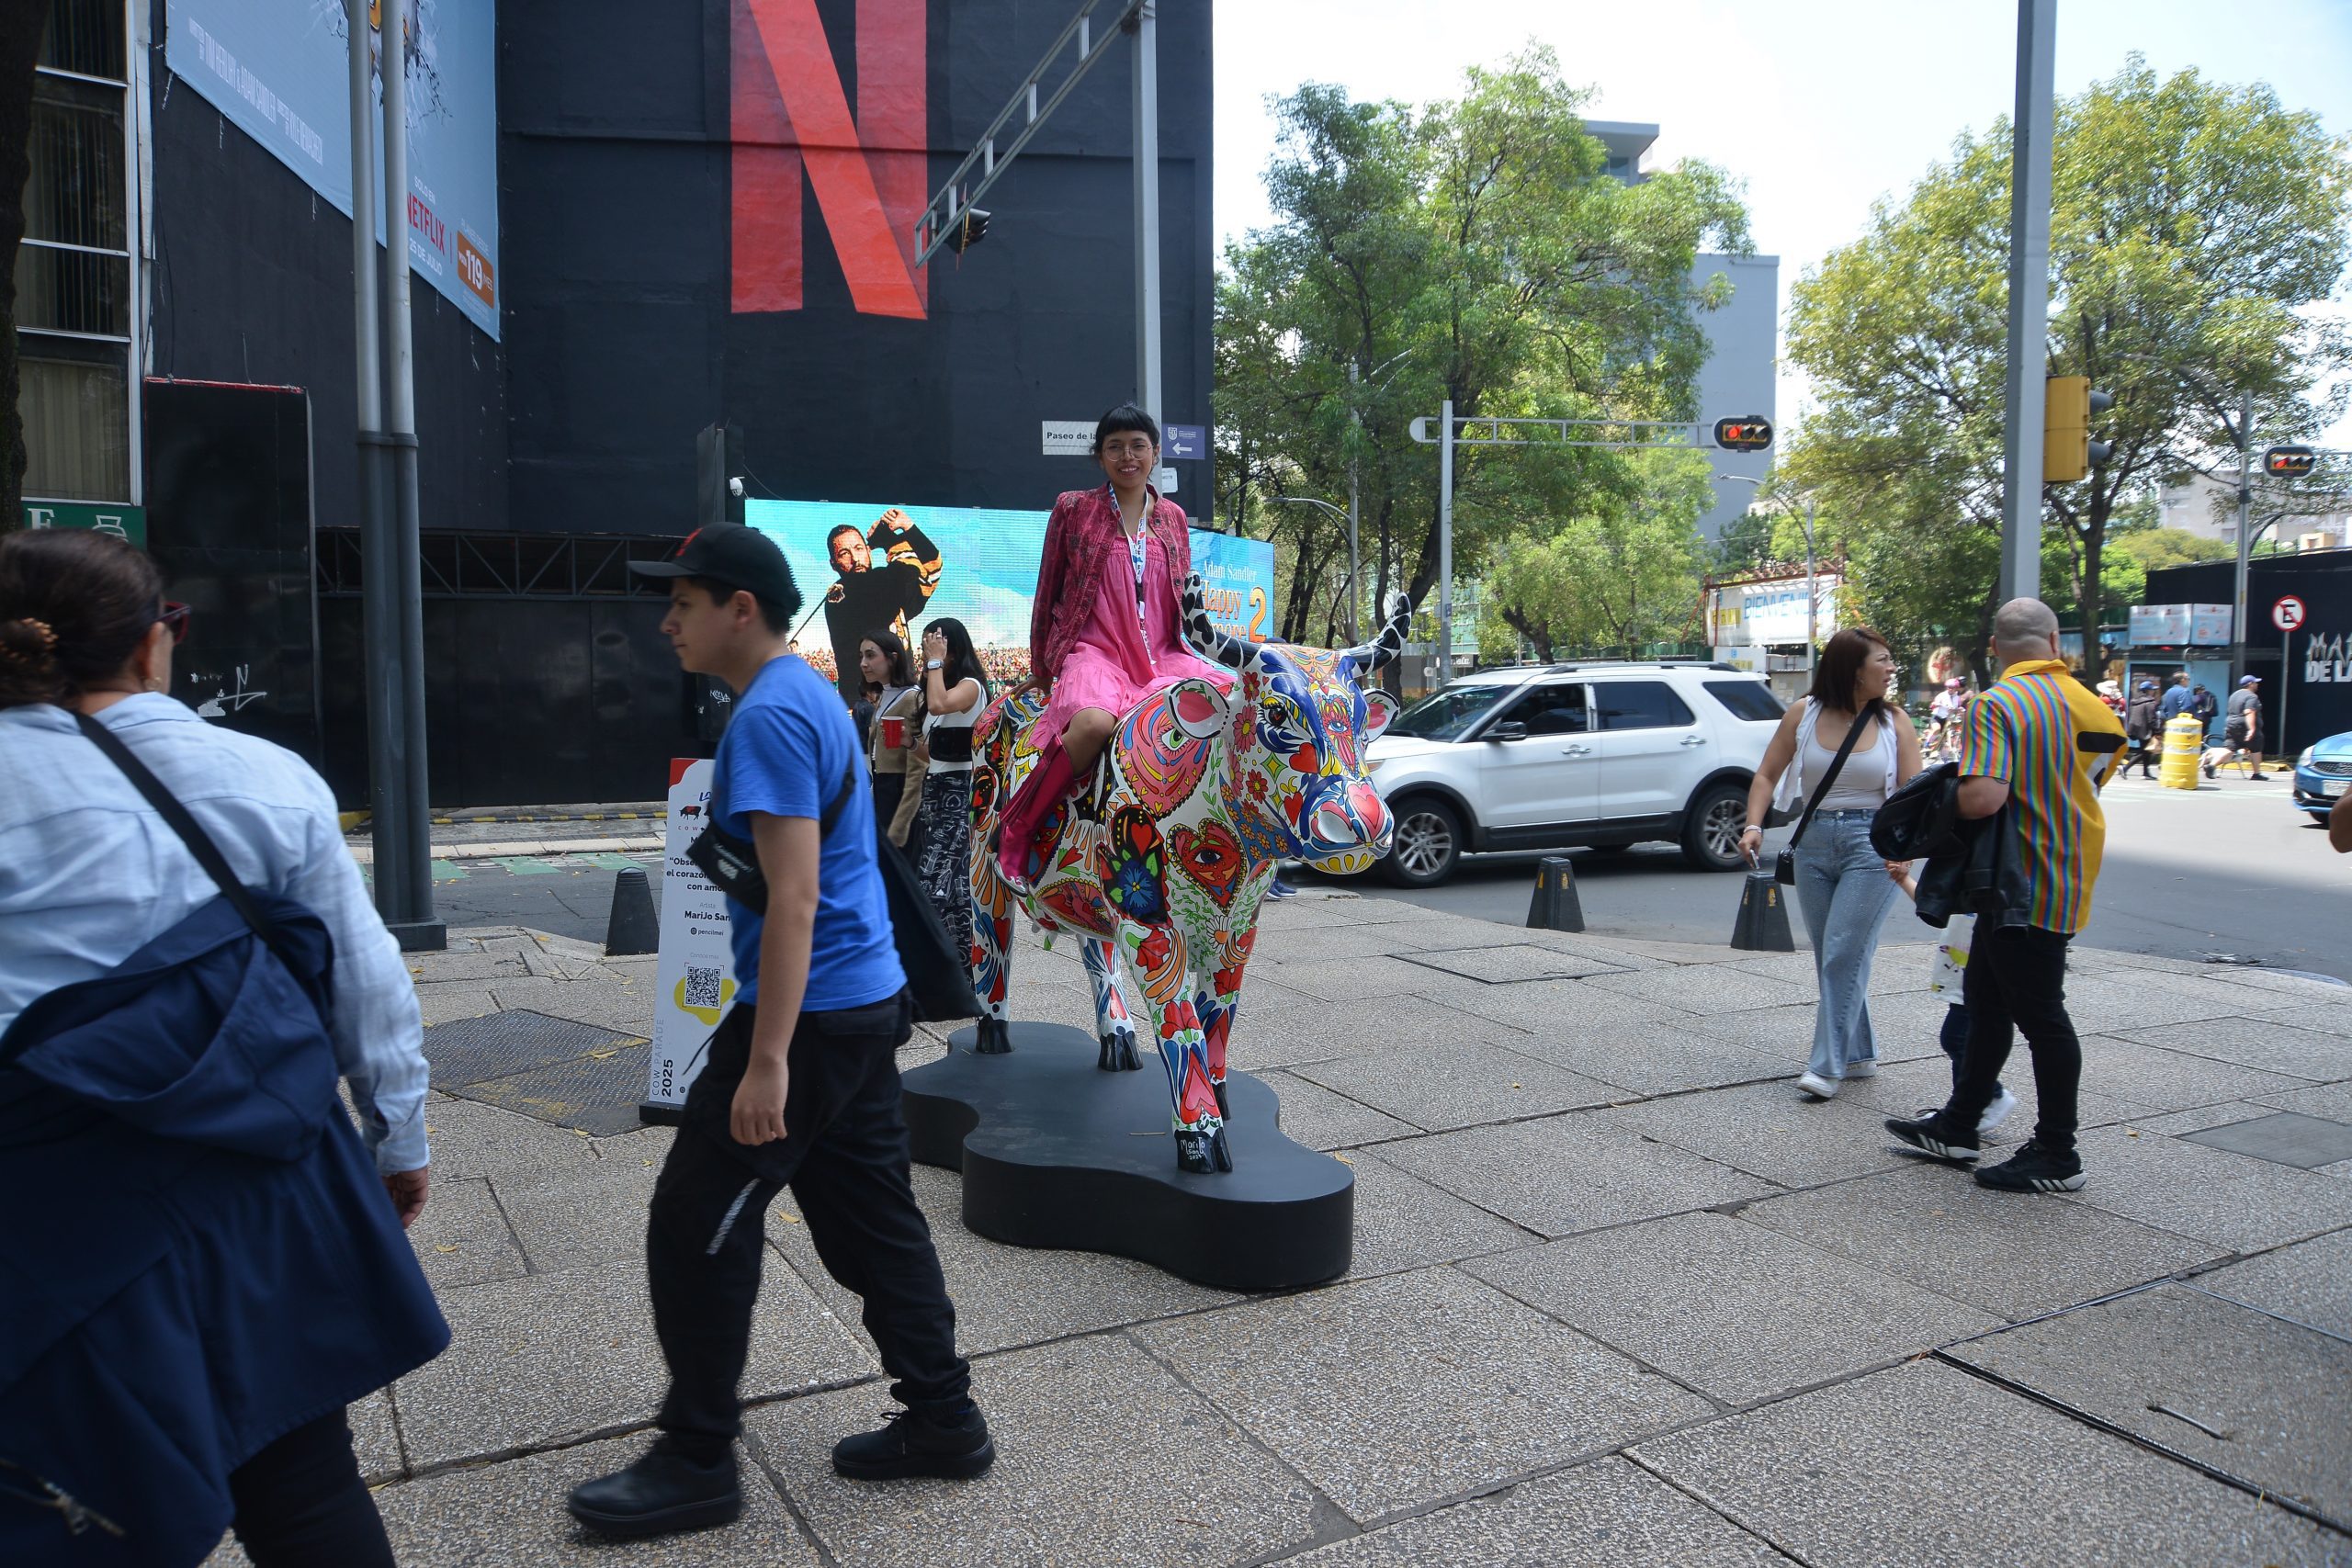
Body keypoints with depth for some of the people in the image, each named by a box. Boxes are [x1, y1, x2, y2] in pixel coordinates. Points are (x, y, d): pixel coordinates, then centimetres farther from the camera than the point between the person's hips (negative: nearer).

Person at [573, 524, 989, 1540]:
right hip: (867, 1003, 10)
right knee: (872, 1218, 15)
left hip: (811, 1015, -10)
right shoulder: (811, 694, 14)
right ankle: (942, 1420, 25)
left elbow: (794, 898, -24)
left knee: (695, 1226, 2)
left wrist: (766, 1062, -24)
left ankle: (696, 1463, 16)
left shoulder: (769, 716, -17)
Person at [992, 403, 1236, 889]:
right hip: (1093, 651, -4)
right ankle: (1014, 829, -19)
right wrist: (1040, 670, 12)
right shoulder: (1074, 508, 4)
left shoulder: (1173, 517, 15)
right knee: (1095, 721, -38)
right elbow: (1047, 594, 9)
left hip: (1162, 656, 4)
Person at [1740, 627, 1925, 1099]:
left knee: (1844, 956, -9)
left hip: (1871, 846, -3)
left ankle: (1828, 1065, -4)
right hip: (1813, 843, 3)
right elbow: (1767, 775, 6)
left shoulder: (1894, 722, -1)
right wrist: (1754, 825, -10)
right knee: (1828, 957, 11)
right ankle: (1860, 1054, 25)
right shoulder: (1804, 714, 2)